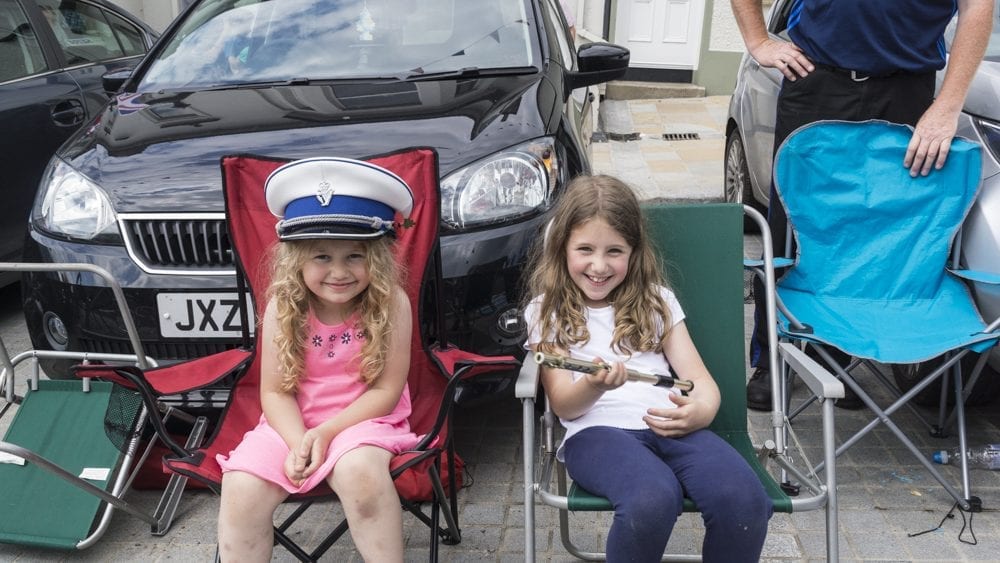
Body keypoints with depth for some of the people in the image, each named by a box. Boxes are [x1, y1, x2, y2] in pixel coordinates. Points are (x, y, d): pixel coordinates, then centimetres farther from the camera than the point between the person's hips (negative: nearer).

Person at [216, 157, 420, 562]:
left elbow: (386, 390, -12)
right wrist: (299, 442, -22)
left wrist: (326, 432, -21)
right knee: (242, 489, -19)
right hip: (294, 421, 3)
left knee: (359, 471, -34)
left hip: (363, 418, -2)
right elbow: (275, 392, -4)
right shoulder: (283, 308, -9)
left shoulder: (390, 303, -15)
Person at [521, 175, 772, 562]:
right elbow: (563, 405, 3)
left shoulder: (657, 300, 18)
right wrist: (594, 386, -21)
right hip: (596, 429, -2)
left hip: (670, 426, 3)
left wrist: (701, 410, -13)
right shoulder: (547, 312, 10)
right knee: (652, 500, -36)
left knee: (745, 501, -28)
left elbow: (698, 376, 12)